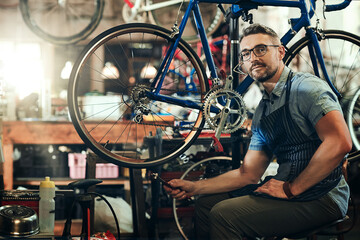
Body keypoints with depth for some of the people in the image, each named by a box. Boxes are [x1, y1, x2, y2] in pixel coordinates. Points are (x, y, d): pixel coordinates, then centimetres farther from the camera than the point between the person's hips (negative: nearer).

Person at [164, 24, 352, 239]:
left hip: (321, 196, -8)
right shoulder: (263, 111, 14)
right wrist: (194, 187, 6)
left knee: (224, 215, -19)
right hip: (286, 187, 8)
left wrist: (290, 189, -19)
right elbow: (248, 174, 15)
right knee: (206, 204, 9)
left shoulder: (306, 88, -12)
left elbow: (340, 143, -26)